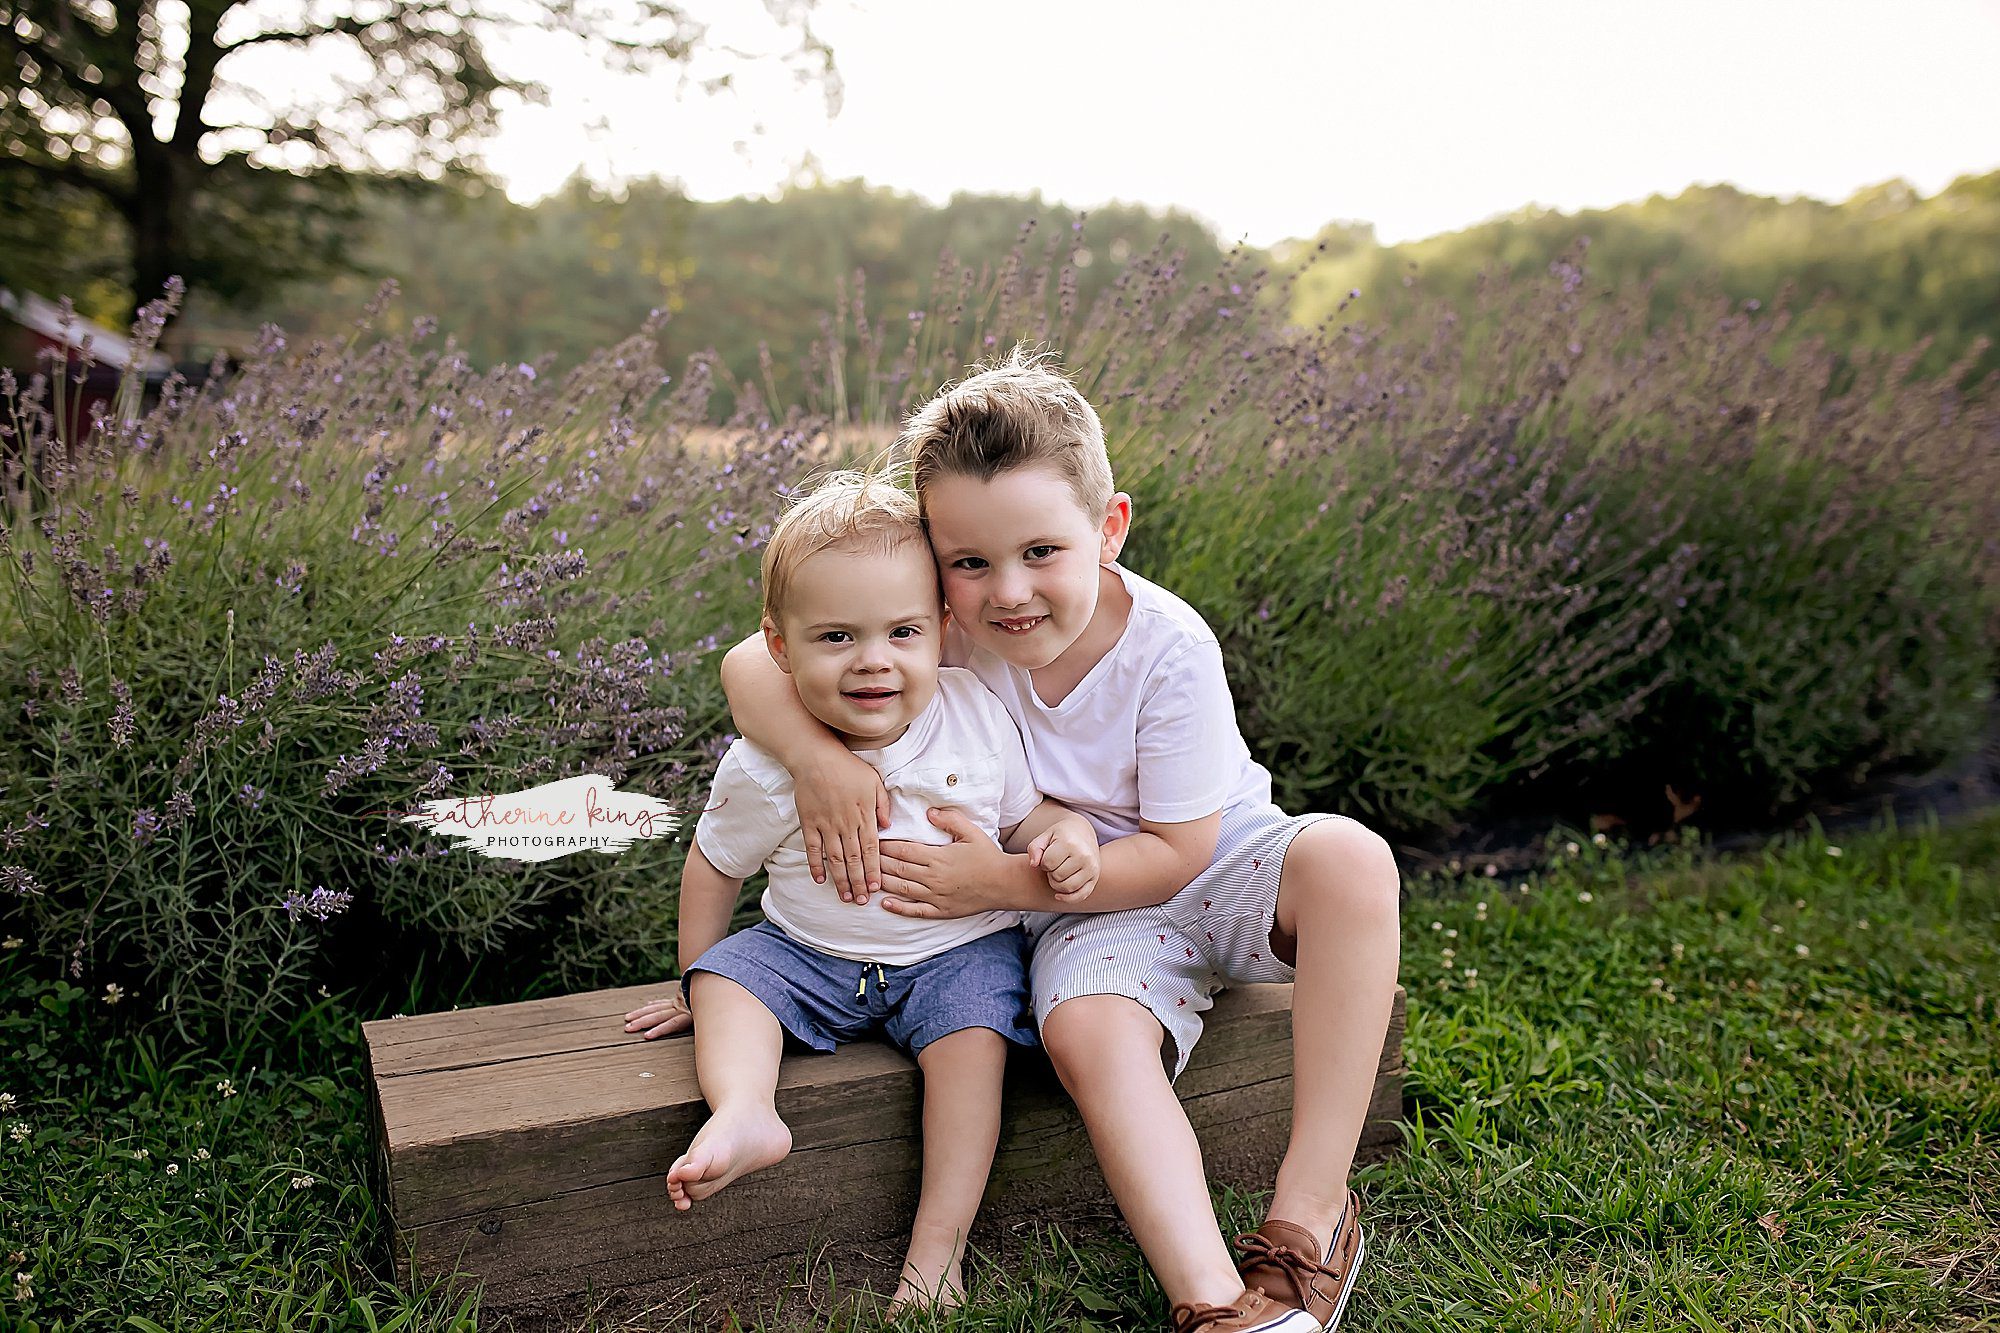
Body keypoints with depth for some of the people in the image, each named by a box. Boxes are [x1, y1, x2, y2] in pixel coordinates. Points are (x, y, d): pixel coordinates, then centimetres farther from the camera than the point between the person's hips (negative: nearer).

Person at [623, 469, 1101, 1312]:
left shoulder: (977, 717, -13)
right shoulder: (766, 767, -16)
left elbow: (1027, 813, 1)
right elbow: (715, 865, 1)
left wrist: (1067, 841, -23)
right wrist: (694, 984, 10)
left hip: (958, 951, -2)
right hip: (812, 956, 2)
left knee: (972, 1035, -25)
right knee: (728, 972, -13)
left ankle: (939, 1245, -18)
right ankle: (742, 1113, -33)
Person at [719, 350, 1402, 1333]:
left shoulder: (1168, 648, -23)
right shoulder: (944, 629, -17)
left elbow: (1174, 851, -19)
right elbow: (752, 666, -13)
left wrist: (1005, 882, -25)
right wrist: (816, 755, -33)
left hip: (1214, 864, 0)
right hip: (1089, 908, 1)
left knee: (1350, 857, -32)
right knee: (1087, 1031, -34)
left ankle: (1312, 1216, -26)